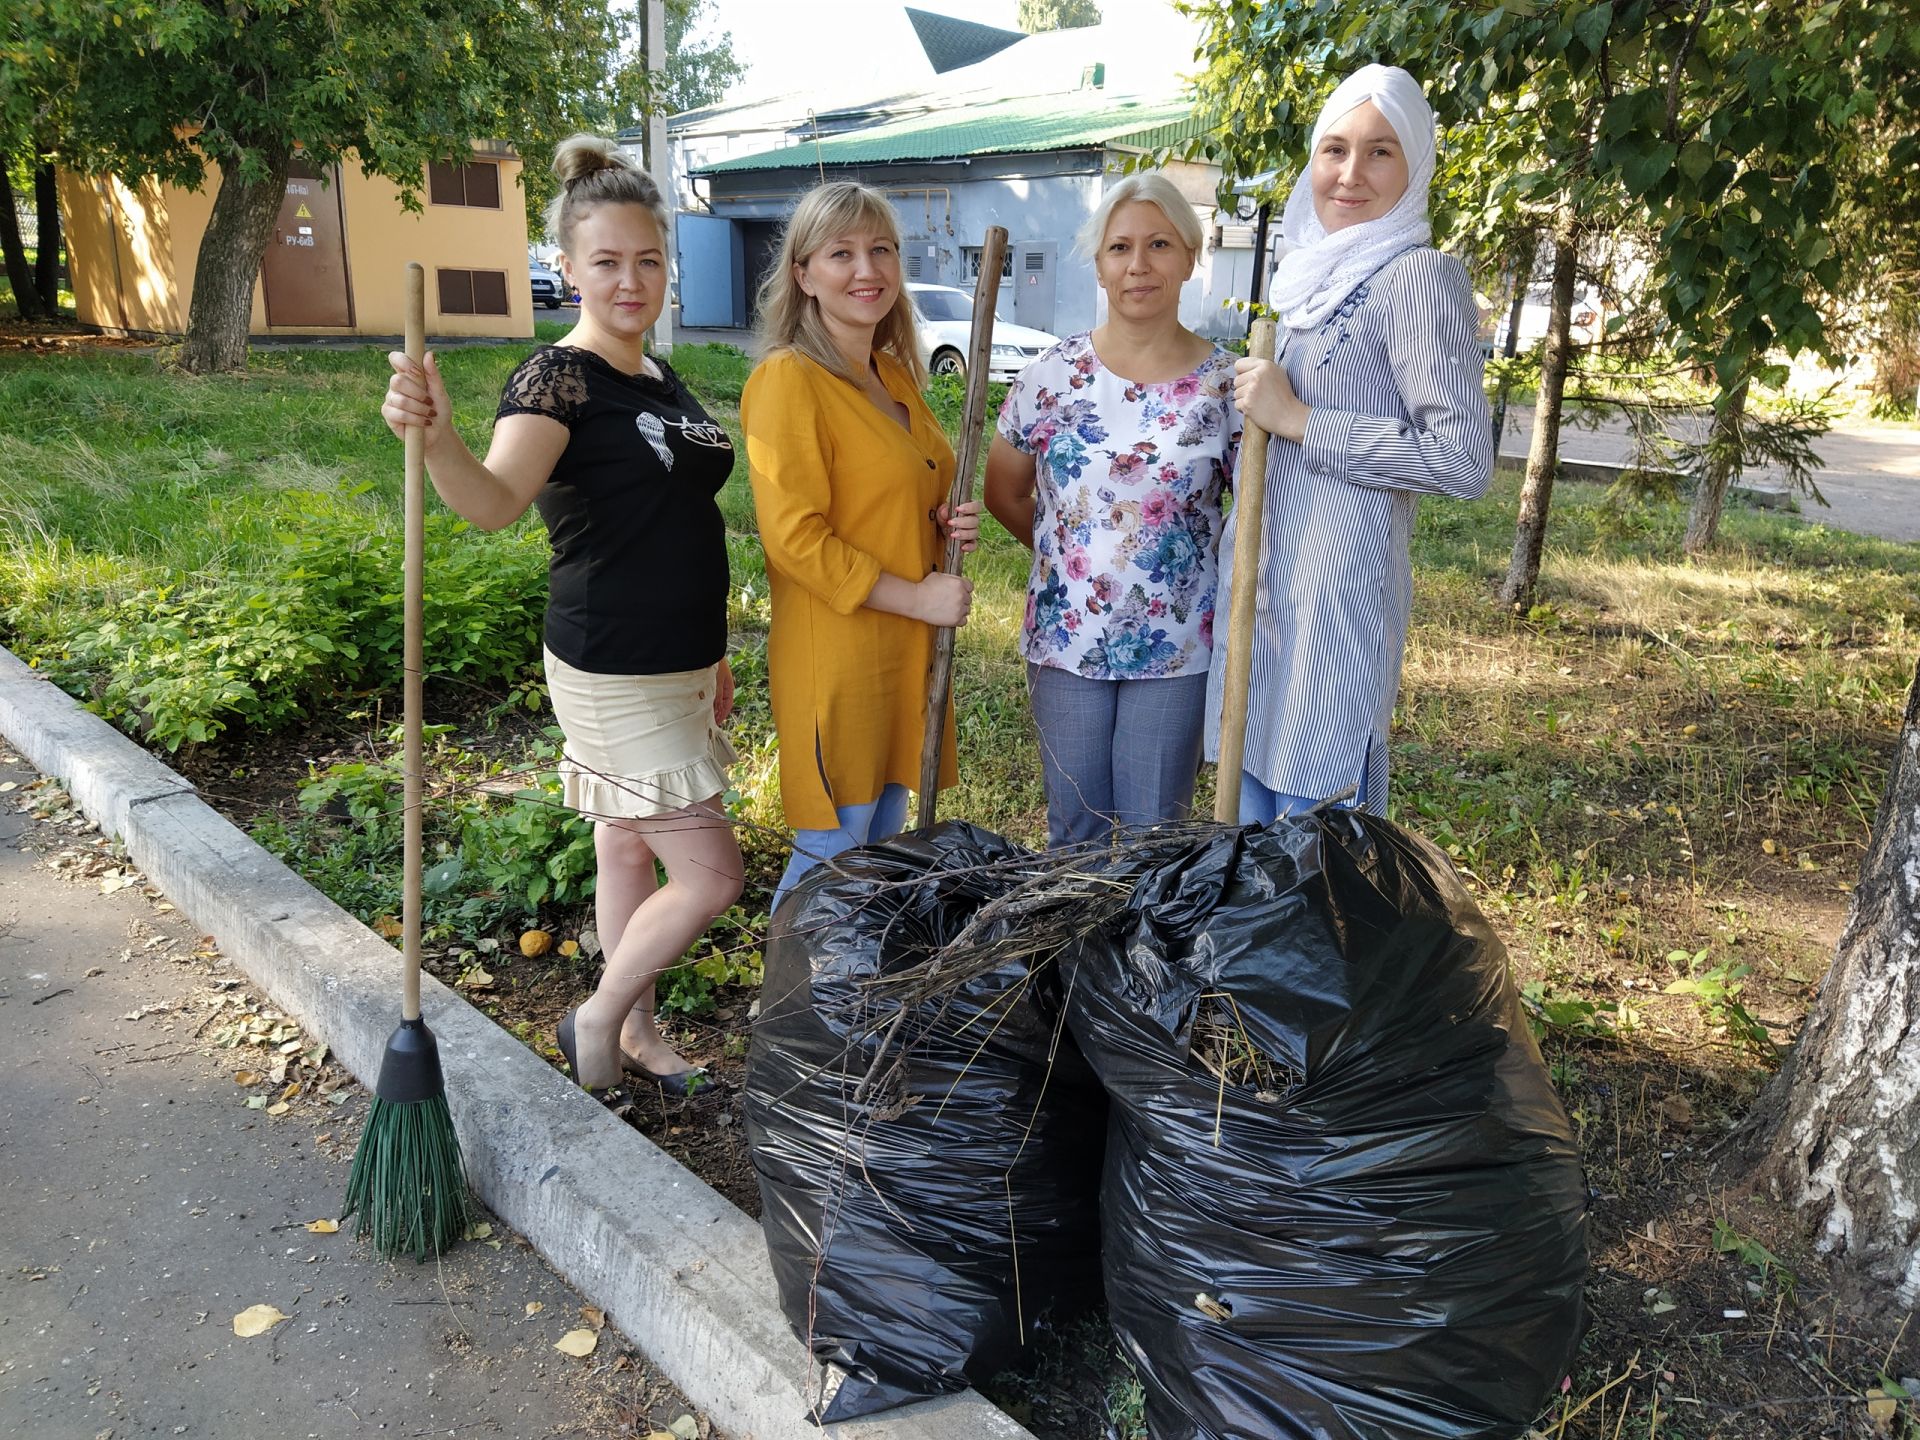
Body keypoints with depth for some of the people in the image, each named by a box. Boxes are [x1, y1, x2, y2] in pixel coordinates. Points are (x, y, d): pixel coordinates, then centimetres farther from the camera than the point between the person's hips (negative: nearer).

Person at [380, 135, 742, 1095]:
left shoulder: (662, 380, 11)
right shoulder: (558, 378, -15)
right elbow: (496, 500, -33)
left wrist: (711, 655, 21)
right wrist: (435, 436, -53)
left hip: (677, 665, 8)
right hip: (613, 677, -8)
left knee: (629, 848, 18)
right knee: (710, 874, -4)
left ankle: (637, 1036, 33)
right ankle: (598, 1021, 18)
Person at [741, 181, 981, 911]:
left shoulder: (896, 375, 12)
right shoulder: (788, 380, -14)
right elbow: (795, 536, -19)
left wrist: (945, 525, 3)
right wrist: (917, 596, -18)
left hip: (905, 655, 8)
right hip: (834, 660, -8)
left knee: (883, 845, 19)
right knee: (831, 859, 2)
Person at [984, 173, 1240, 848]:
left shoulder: (1226, 383, -5)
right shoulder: (1055, 373, -3)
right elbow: (1004, 493, 9)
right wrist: (1068, 553, 9)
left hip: (1176, 646, -1)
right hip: (1066, 637, 1)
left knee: (1155, 836, 11)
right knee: (1074, 831, 14)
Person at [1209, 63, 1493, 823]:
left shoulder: (1416, 277, -10)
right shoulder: (1320, 276, 16)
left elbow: (1464, 458, -20)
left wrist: (1297, 419, -17)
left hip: (1336, 594, -8)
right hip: (1262, 585, 9)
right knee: (1253, 820, 16)